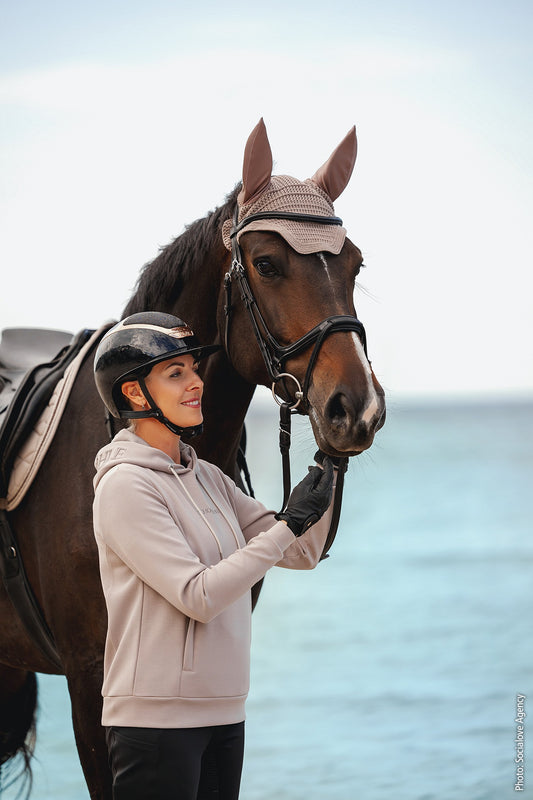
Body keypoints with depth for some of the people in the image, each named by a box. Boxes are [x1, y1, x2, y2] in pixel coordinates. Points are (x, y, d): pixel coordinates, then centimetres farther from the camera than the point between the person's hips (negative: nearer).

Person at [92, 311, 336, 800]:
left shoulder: (207, 478, 11)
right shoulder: (125, 485, -12)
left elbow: (303, 553, 13)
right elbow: (199, 596, -19)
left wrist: (330, 466, 2)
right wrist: (288, 525, -16)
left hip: (223, 714, 8)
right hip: (156, 717, -8)